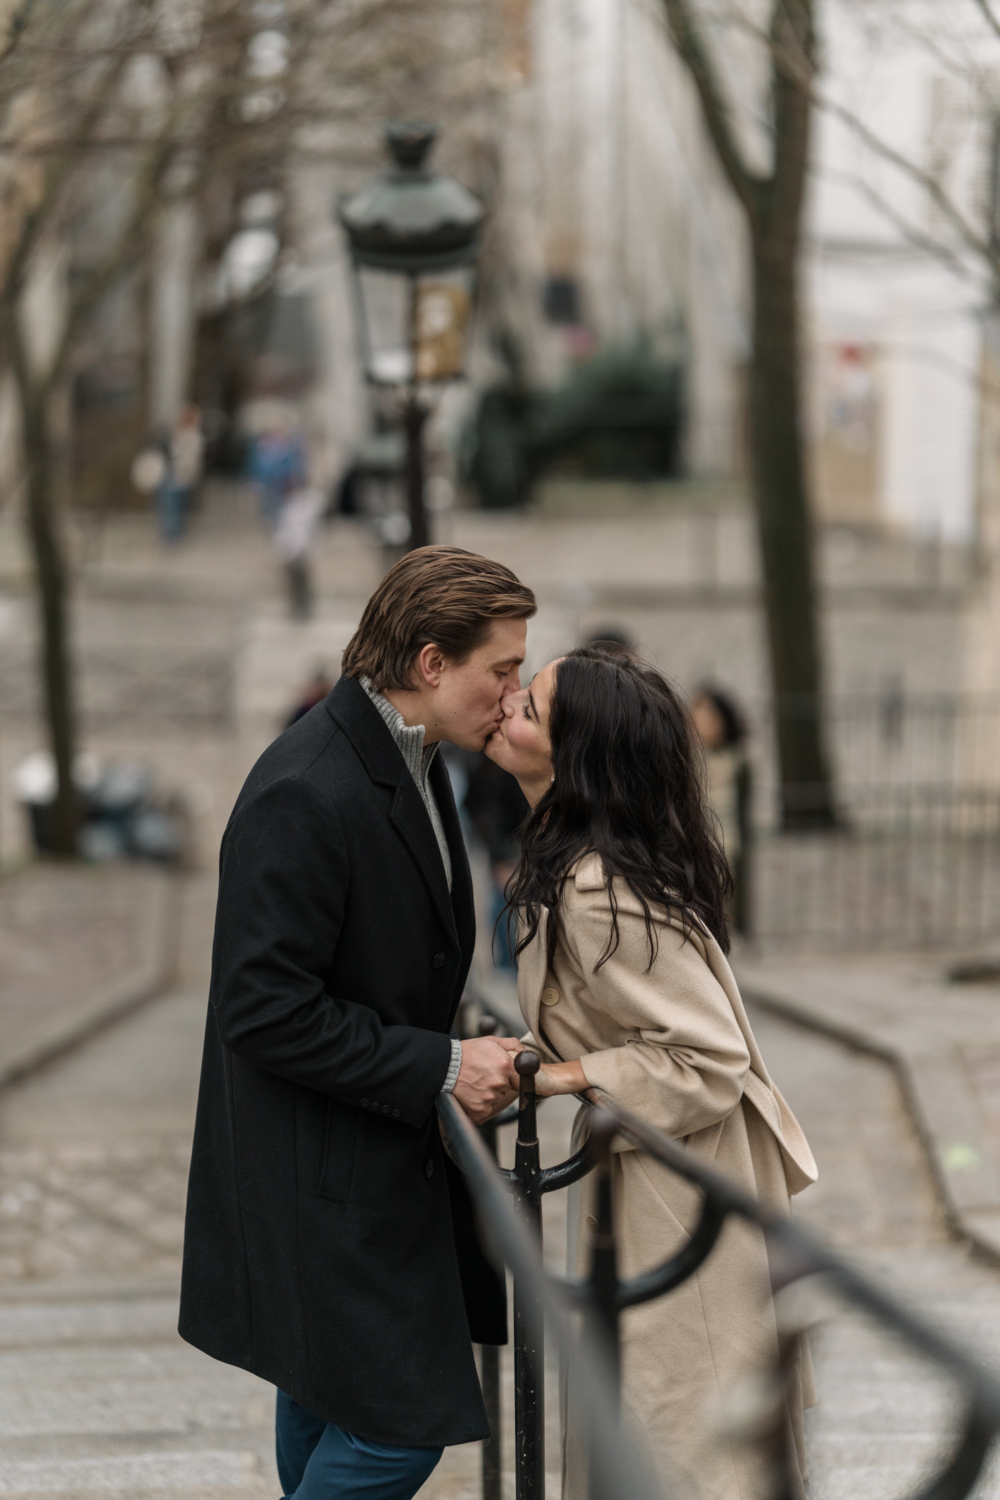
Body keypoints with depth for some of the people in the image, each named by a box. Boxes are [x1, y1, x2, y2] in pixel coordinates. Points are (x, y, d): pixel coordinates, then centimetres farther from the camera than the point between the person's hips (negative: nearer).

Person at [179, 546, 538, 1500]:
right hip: (324, 1184, -10)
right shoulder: (307, 794, -24)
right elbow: (264, 1011, -25)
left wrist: (464, 1056, 8)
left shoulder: (407, 766, 8)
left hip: (385, 1163, 10)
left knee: (327, 1407, 21)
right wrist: (439, 1069, -21)